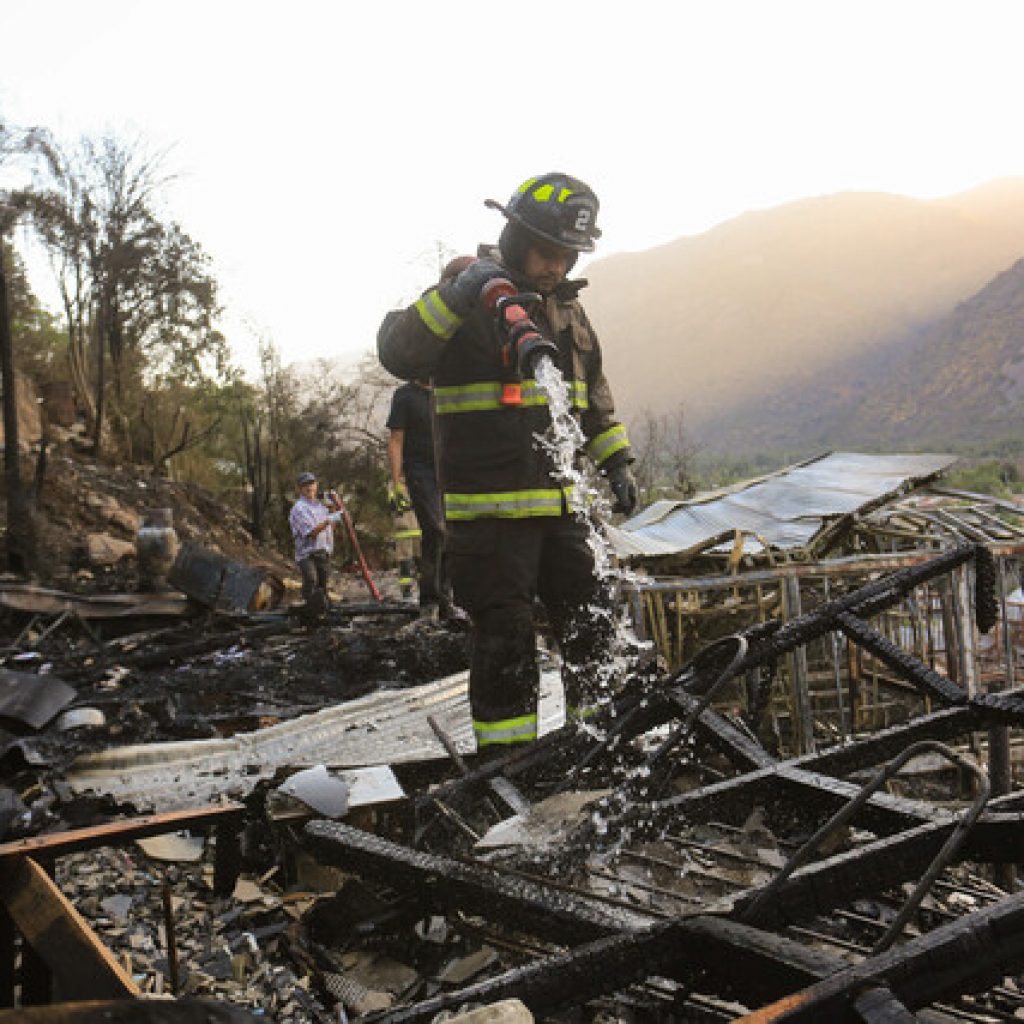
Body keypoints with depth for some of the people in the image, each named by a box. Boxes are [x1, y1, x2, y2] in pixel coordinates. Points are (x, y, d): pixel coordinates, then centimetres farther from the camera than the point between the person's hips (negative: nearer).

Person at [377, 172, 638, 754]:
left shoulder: (567, 308, 14)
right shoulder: (468, 302, -7)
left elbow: (595, 398, 25)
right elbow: (397, 354, -24)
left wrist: (617, 461, 18)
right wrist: (456, 295, -33)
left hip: (557, 504, 7)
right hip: (488, 513, -7)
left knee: (594, 626, 11)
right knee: (507, 643, -3)